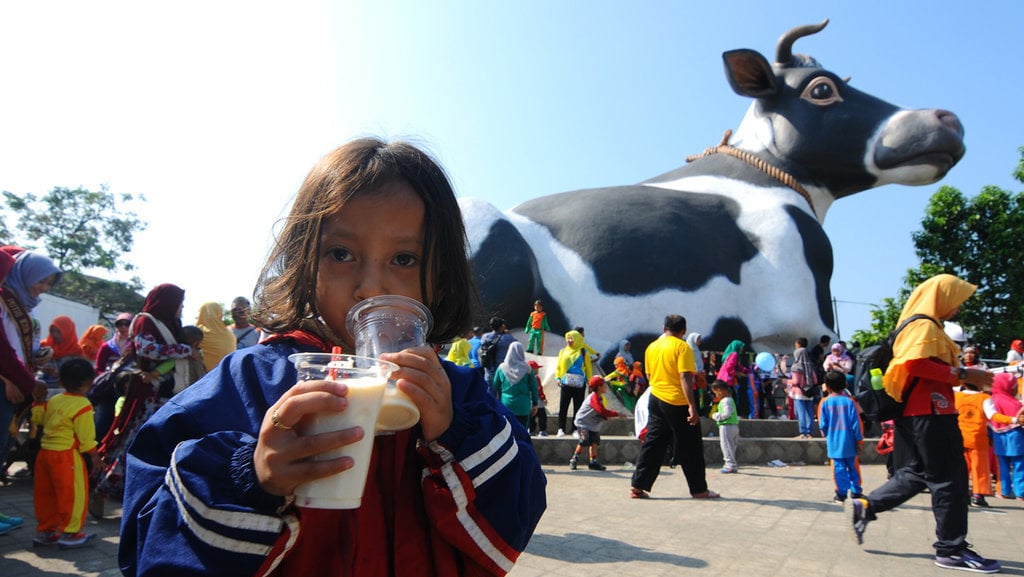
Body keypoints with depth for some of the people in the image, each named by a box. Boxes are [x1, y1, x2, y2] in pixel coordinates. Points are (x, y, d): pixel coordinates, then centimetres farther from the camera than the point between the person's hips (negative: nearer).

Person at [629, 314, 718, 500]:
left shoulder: (651, 347, 9)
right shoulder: (682, 347, -10)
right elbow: (685, 377, -18)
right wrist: (692, 406, -19)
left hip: (656, 400, 6)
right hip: (678, 403, -6)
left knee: (652, 444, 9)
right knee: (689, 448, 6)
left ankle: (637, 486, 5)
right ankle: (699, 490, 16)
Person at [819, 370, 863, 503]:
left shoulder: (825, 402, -6)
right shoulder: (849, 401, -7)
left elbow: (822, 424, -3)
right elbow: (856, 423, -5)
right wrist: (859, 440, 3)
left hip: (834, 442, -1)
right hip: (849, 442, 1)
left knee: (838, 467, 5)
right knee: (853, 467, 14)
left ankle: (841, 493, 7)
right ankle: (856, 491, 22)